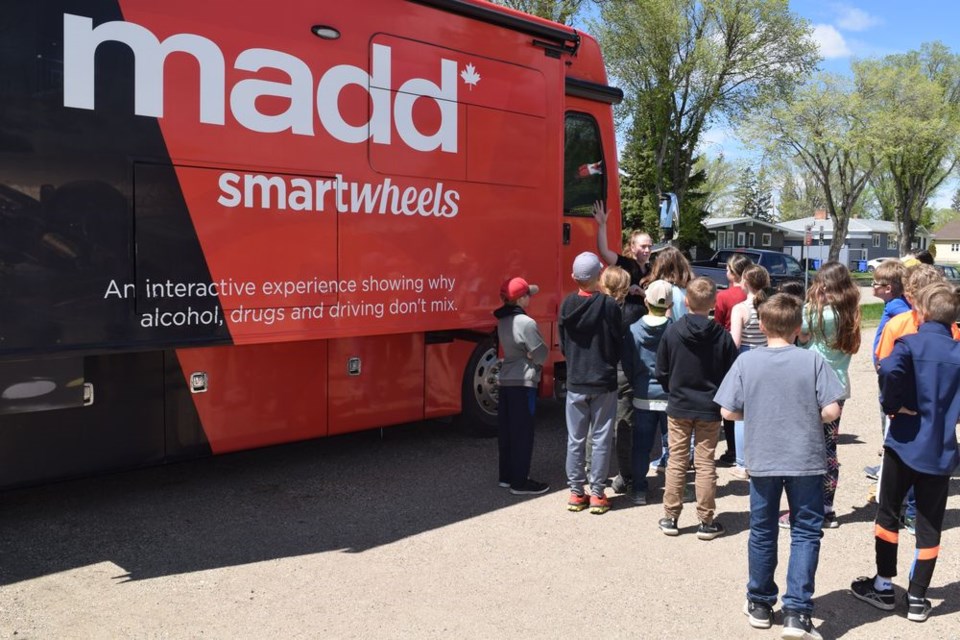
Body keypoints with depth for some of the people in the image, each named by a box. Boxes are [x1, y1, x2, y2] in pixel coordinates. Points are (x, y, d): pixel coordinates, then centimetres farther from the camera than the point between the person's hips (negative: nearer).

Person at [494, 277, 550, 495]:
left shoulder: (503, 321, 9)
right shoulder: (526, 323, -18)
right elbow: (541, 355, -15)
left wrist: (528, 354, 3)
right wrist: (532, 355, 4)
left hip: (506, 380, 8)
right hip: (523, 382, -8)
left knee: (506, 429, 13)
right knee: (523, 432, -2)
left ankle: (507, 475, 23)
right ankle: (520, 482, 4)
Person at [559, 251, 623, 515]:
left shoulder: (567, 304, -3)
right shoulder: (609, 305, -13)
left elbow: (563, 345, 5)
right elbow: (618, 345, -5)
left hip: (575, 382, 3)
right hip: (604, 383, -3)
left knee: (575, 439, 11)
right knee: (601, 438, 6)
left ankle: (576, 493, 17)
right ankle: (597, 494, 11)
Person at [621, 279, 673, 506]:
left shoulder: (633, 330, -7)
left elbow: (627, 364, 0)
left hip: (643, 397, 1)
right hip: (670, 396, -1)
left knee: (641, 445, 10)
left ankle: (640, 490, 14)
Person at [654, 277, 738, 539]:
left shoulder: (672, 332, -10)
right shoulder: (722, 336, -10)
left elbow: (661, 372, -3)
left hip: (678, 407, 0)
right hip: (709, 409, 0)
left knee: (676, 462, 10)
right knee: (705, 464, 8)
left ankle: (670, 517, 16)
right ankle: (707, 521, 14)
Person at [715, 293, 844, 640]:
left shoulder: (746, 361, -6)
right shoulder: (813, 360, -9)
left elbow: (728, 411, -6)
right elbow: (832, 410, -11)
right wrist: (810, 418, 9)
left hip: (762, 460, 1)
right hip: (806, 460, -1)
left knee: (762, 532, 15)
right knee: (805, 533, 9)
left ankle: (760, 605, 28)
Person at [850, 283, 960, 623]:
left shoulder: (909, 343, -9)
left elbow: (889, 369, -29)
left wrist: (892, 405, -15)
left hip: (904, 443, -3)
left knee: (888, 515, 13)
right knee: (929, 526, 11)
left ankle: (884, 586, 20)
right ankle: (917, 598, 18)